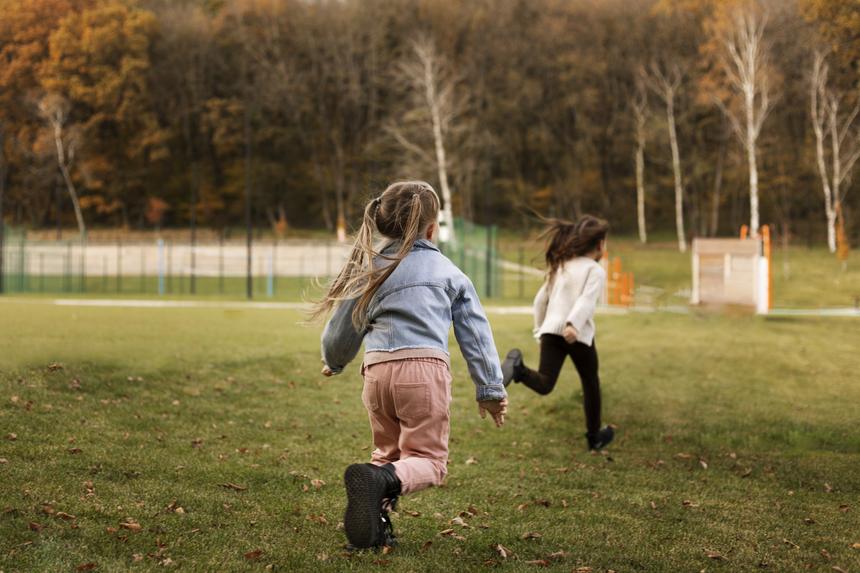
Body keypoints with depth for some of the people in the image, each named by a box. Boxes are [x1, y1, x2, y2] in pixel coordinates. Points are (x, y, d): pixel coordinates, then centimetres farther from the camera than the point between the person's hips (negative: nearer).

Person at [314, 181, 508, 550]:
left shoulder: (371, 269, 14)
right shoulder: (449, 272, 12)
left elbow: (343, 327, 20)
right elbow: (475, 333, 12)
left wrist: (333, 363, 41)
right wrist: (490, 389, 17)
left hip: (377, 371, 3)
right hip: (425, 369, -3)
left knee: (388, 452, 21)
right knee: (427, 458, 0)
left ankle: (373, 522, -2)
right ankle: (385, 480, -33)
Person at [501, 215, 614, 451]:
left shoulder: (560, 266, 20)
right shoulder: (596, 270, 0)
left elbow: (541, 300, 20)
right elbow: (587, 300, -17)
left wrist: (539, 329, 29)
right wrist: (574, 325, -31)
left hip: (551, 330, 4)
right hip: (578, 335, -4)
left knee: (544, 384, -8)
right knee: (590, 383, 17)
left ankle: (518, 368, -38)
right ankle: (594, 436, 27)